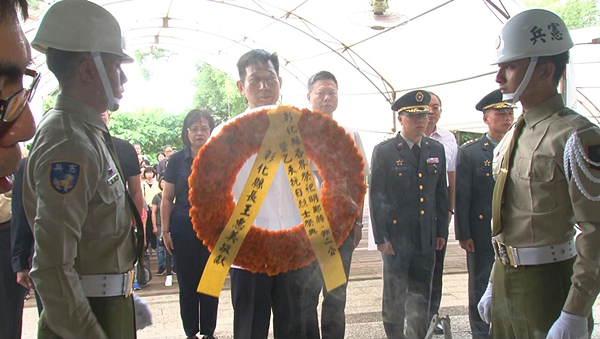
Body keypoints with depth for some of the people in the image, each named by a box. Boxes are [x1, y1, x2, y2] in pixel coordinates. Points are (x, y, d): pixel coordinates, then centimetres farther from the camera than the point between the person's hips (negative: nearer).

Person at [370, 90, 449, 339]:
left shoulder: (437, 150, 9)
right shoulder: (383, 151, -5)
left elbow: (442, 194, 12)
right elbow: (376, 197, -6)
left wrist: (442, 231, 8)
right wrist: (381, 238, -10)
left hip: (426, 236, 4)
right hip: (396, 234, -4)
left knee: (421, 293, 12)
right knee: (395, 293, 5)